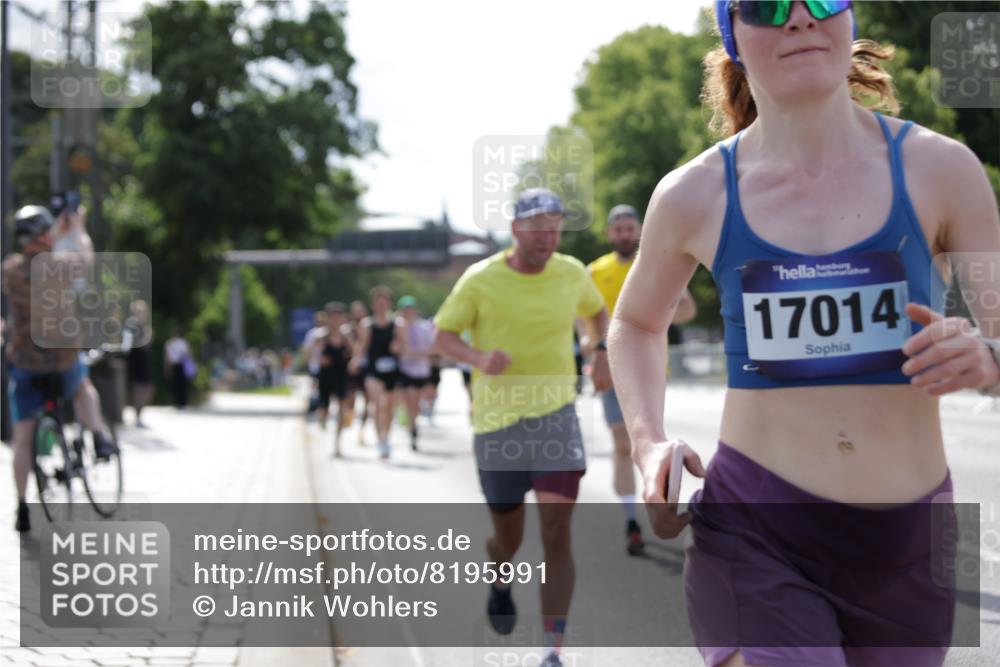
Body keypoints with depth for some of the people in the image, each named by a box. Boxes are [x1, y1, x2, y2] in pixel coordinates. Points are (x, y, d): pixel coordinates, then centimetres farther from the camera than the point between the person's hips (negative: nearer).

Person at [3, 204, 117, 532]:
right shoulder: (59, 265, -15)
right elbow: (86, 256, 8)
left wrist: (58, 231, 28)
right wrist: (79, 229, 27)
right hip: (63, 358, -1)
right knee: (83, 388, 34)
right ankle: (99, 436, 12)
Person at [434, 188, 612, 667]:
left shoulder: (571, 274, 3)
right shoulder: (480, 280, -6)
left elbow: (598, 312, 23)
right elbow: (442, 336, -2)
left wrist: (603, 354, 3)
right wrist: (479, 358, -22)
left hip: (557, 416, 1)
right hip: (497, 422, -1)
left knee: (556, 533, -14)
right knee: (508, 539, 11)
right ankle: (499, 582, 50)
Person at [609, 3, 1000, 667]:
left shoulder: (938, 169, -3)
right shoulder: (695, 197, -1)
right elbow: (636, 322, 19)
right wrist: (648, 442, 4)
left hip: (908, 544, 2)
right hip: (753, 536, -1)